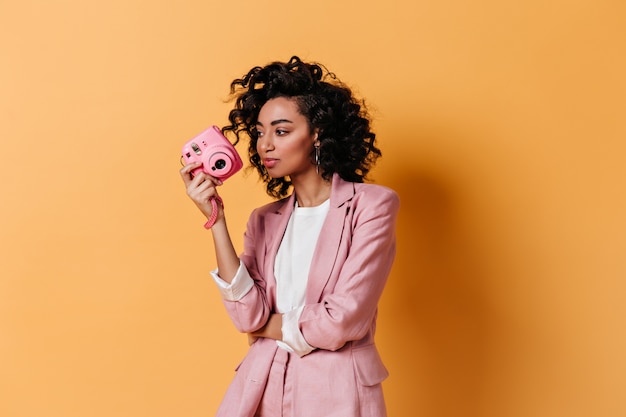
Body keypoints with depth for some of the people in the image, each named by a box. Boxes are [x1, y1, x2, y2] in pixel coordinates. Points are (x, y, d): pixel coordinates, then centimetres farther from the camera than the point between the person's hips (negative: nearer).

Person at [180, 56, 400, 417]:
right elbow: (248, 316, -8)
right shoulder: (264, 221, 5)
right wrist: (216, 219, -11)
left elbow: (343, 320, -16)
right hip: (262, 387, 4)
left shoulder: (372, 205, -8)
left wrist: (269, 326, -2)